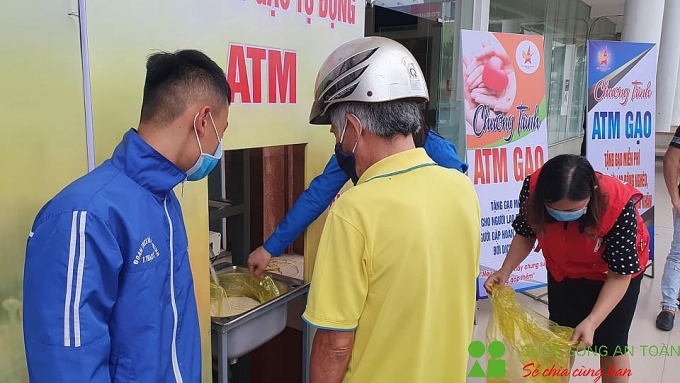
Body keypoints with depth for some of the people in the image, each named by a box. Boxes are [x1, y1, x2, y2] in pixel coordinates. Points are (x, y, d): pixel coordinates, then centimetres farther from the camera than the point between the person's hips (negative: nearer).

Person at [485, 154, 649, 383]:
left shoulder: (619, 207, -39)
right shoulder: (533, 189, -32)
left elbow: (619, 275, -29)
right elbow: (525, 234, -12)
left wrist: (591, 321, -40)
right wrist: (506, 270, -27)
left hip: (612, 274, -3)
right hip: (563, 270, 3)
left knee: (609, 344, 8)